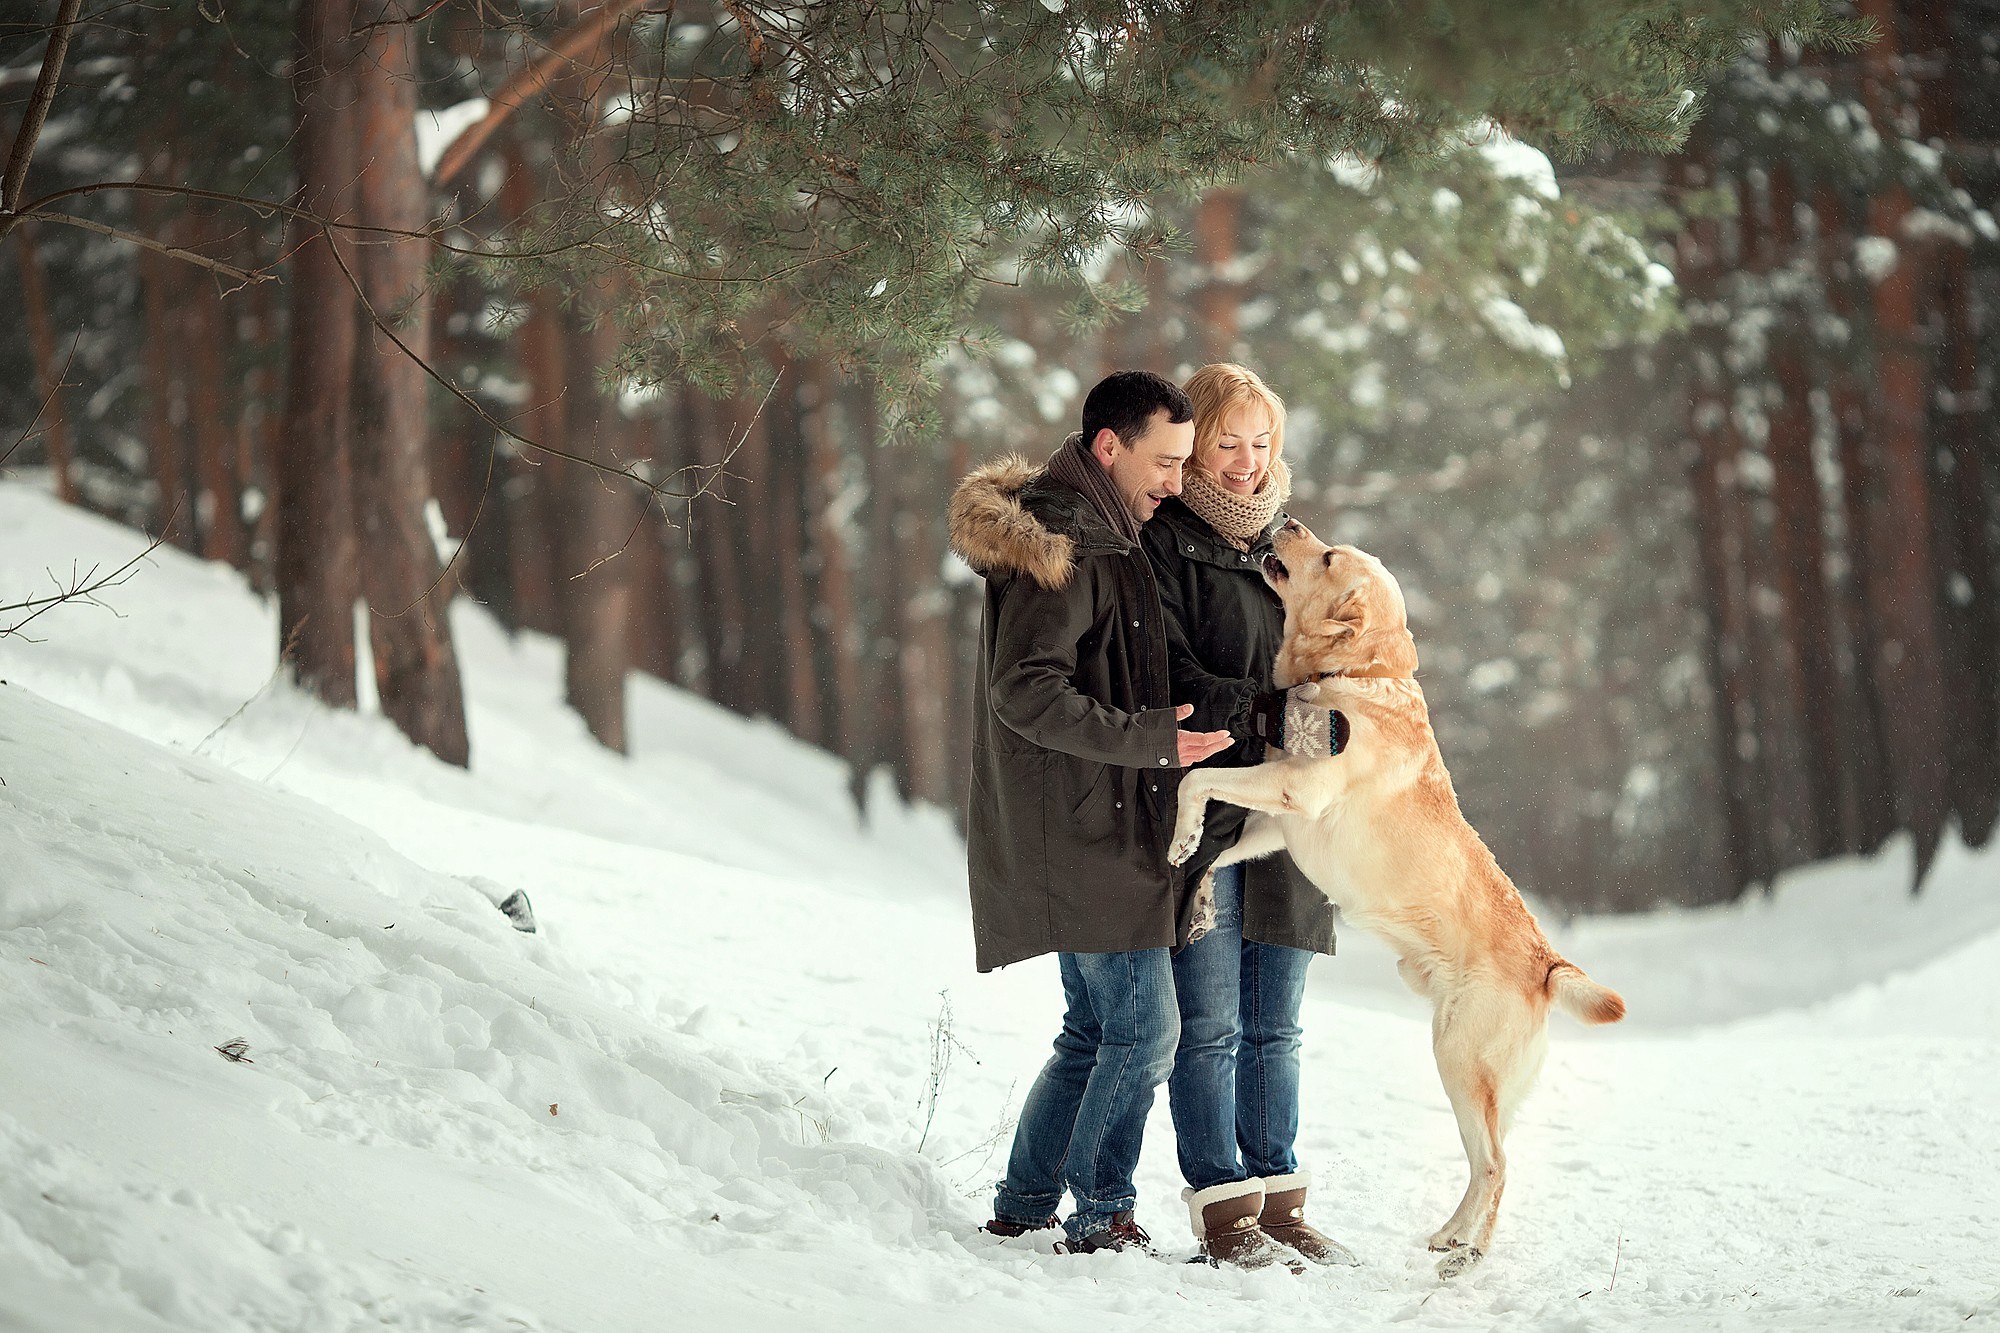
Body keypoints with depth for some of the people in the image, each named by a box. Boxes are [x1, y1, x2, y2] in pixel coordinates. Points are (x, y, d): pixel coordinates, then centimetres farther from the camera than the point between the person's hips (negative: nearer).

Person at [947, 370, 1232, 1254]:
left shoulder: (1100, 537, 17)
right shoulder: (1062, 546, -16)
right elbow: (1026, 690, -24)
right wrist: (1150, 740, -23)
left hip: (1093, 832, 10)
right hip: (1083, 833, -10)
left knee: (1095, 1031, 15)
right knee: (1145, 1028, -7)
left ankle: (1024, 1205, 21)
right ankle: (1102, 1215, 2)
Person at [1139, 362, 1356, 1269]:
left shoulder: (1285, 545, 20)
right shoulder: (1164, 542, -3)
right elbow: (1168, 675, -13)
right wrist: (1261, 712, -22)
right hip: (1201, 809, -6)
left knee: (1274, 1026, 9)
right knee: (1210, 1024, -5)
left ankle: (1277, 1202, 14)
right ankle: (1222, 1208, -1)